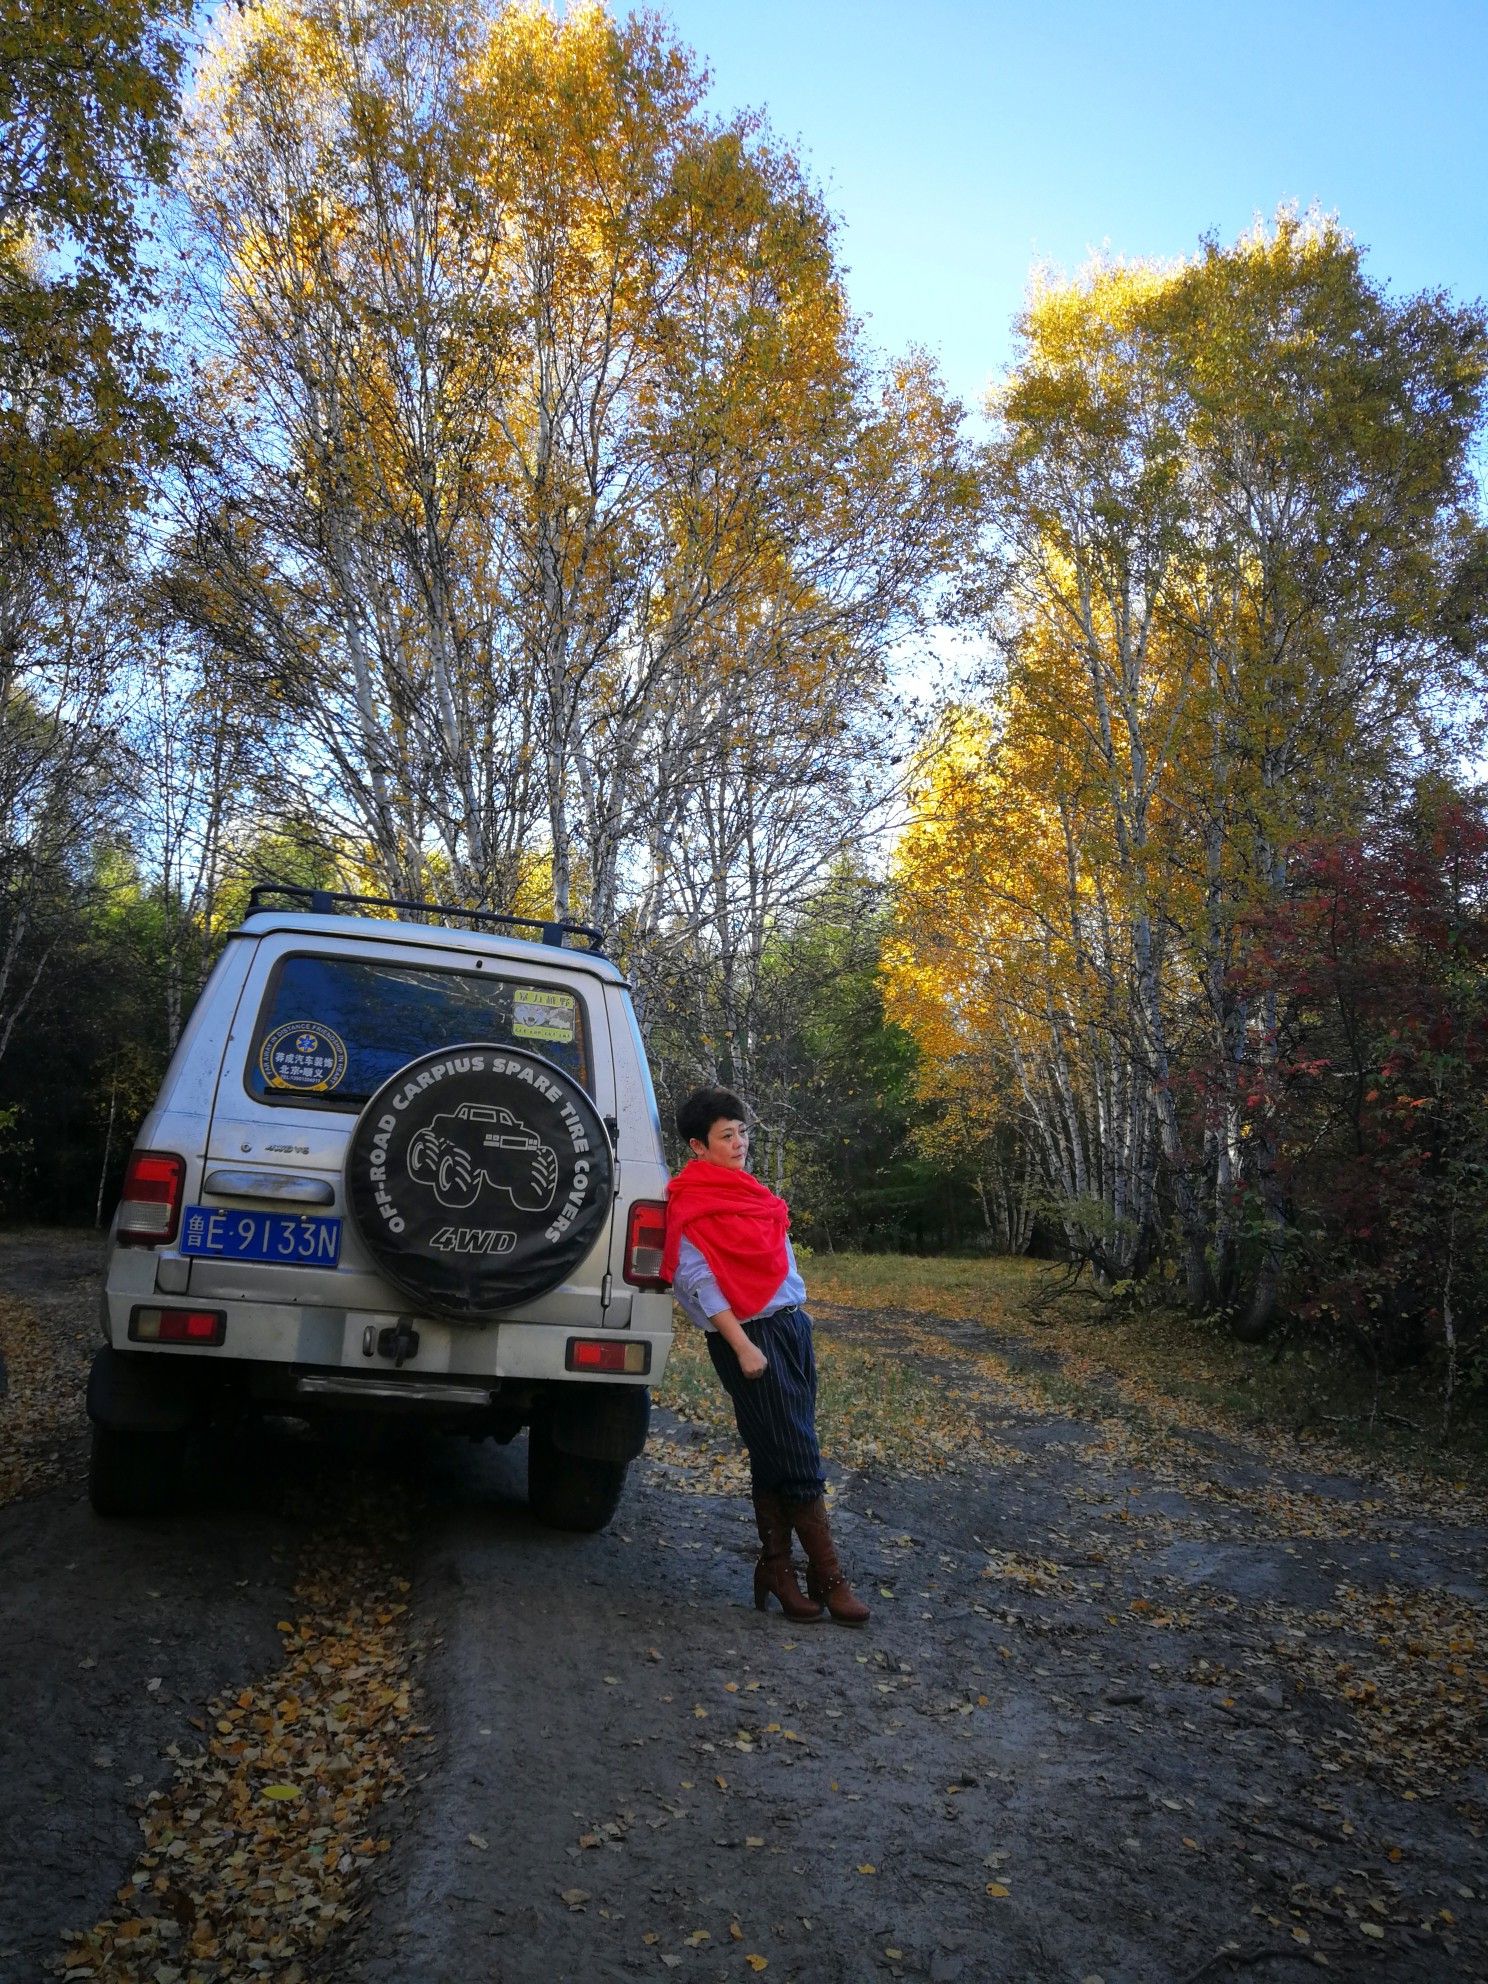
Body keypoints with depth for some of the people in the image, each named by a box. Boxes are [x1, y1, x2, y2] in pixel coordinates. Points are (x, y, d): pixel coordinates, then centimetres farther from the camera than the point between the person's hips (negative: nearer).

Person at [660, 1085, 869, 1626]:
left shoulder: (746, 1188, 15)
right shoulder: (693, 1202, -10)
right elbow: (699, 1282, -15)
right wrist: (742, 1347, -19)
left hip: (791, 1325, 8)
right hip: (752, 1336, -8)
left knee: (775, 1459, 12)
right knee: (797, 1459, -4)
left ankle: (776, 1568, 20)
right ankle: (827, 1576, 7)